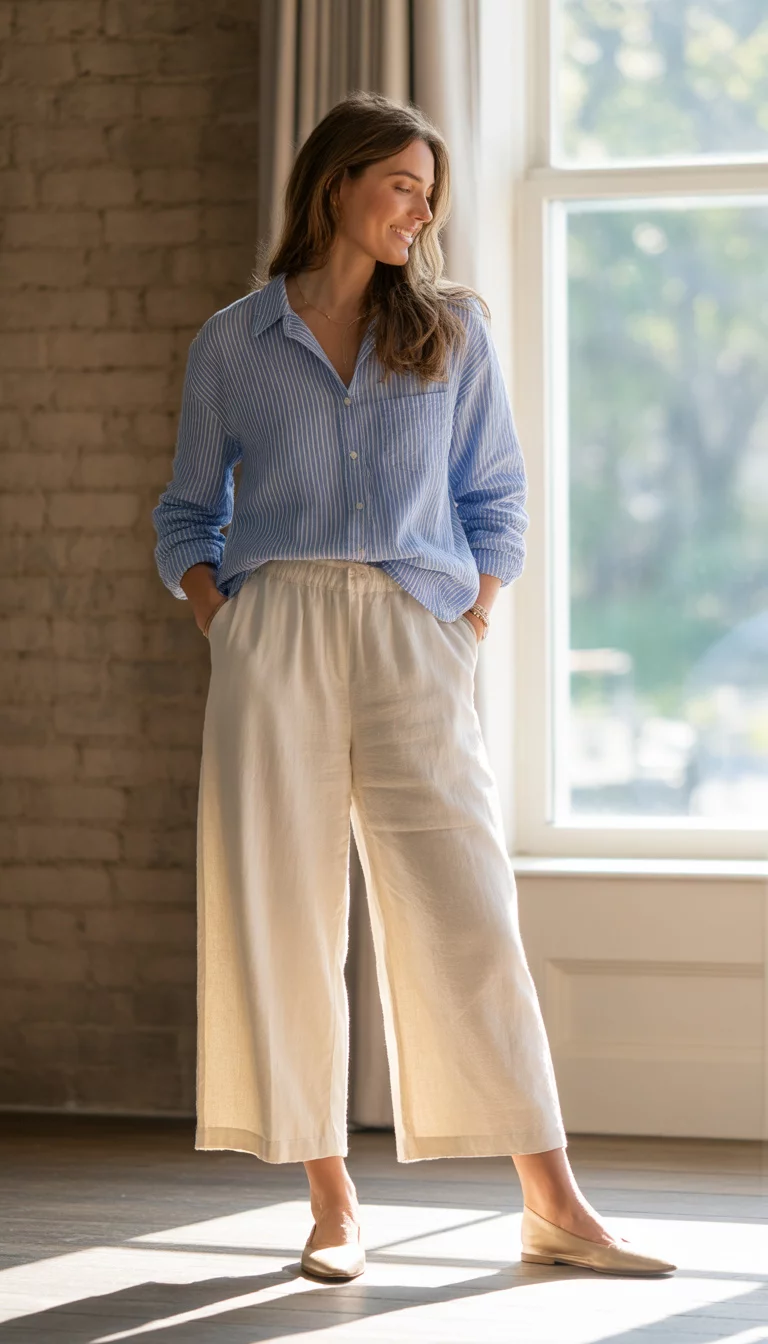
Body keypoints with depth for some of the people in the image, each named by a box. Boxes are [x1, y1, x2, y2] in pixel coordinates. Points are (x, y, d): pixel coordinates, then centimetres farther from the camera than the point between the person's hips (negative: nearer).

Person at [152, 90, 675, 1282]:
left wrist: (473, 624, 2)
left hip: (414, 637, 0)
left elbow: (496, 498, 14)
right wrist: (223, 627, -1)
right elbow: (187, 514, 14)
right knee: (278, 910, -2)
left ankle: (554, 1208, -1)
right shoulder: (231, 344, 9)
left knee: (467, 909, -4)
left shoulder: (455, 330, 12)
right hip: (273, 636, 0)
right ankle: (332, 1204, 6)